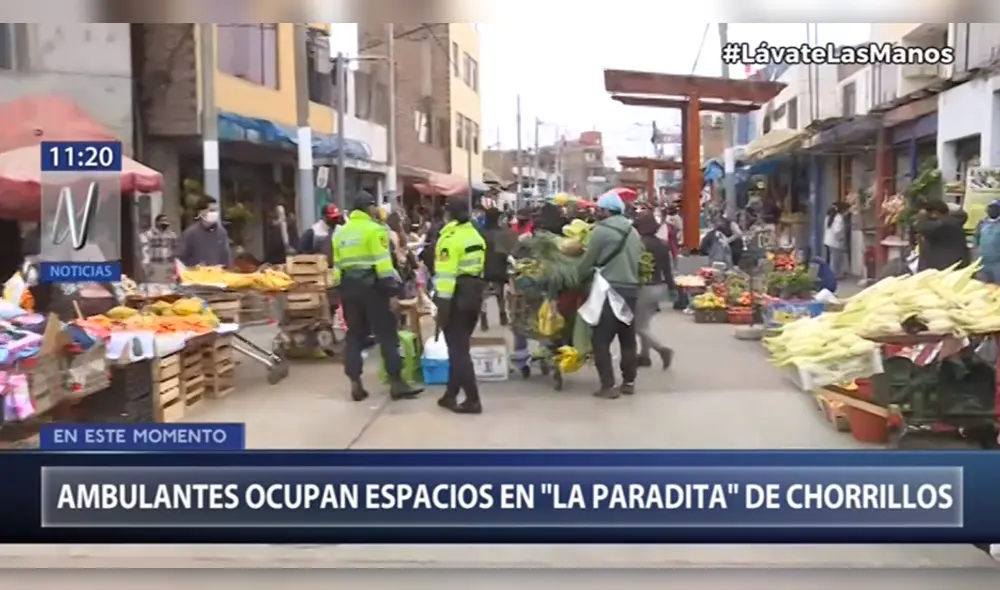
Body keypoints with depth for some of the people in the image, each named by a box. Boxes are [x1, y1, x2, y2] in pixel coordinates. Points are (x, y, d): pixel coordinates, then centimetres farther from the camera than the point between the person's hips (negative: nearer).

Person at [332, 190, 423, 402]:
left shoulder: (340, 233, 15)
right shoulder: (374, 229, -7)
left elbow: (337, 266, 15)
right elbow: (383, 263, -14)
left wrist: (341, 291, 18)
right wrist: (392, 291, -13)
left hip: (349, 287, 7)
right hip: (371, 286, -7)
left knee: (354, 335, 11)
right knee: (387, 335, -1)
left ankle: (355, 384, 9)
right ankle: (396, 383, -1)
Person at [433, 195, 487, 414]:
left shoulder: (451, 237, -14)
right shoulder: (476, 236, 13)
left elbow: (446, 274, -20)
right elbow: (479, 267, 13)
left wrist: (443, 304, -20)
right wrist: (474, 291, 16)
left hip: (457, 296, -8)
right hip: (474, 294, 8)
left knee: (458, 349, -3)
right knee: (460, 347, 15)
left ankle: (472, 399, -5)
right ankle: (451, 395, 22)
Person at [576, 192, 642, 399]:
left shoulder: (601, 230, -10)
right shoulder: (633, 231, 10)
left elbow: (587, 262, -6)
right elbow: (638, 261, 14)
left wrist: (580, 278, 11)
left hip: (610, 290, -7)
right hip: (631, 289, 7)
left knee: (601, 340, -2)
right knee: (628, 339, 13)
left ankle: (608, 386, -4)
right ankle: (629, 382, 19)